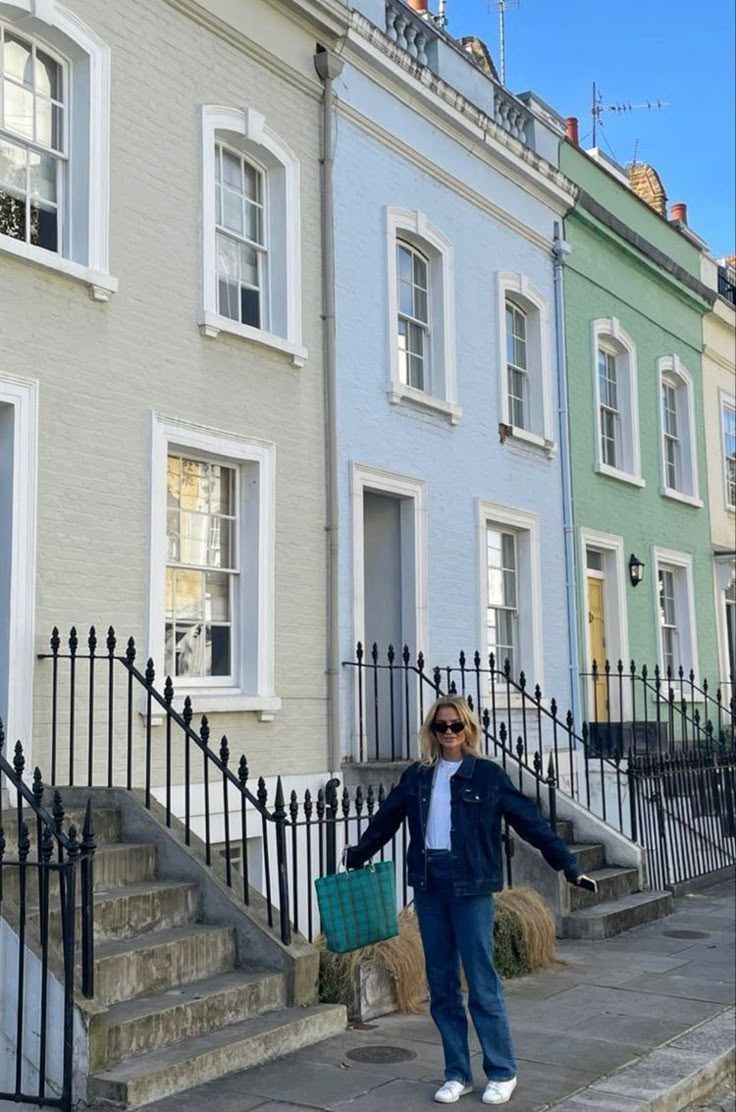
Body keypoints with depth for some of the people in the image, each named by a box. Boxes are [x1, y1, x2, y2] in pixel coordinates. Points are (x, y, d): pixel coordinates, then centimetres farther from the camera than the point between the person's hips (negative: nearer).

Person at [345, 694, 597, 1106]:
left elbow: (531, 821, -4)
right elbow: (386, 820, 19)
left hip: (470, 887, -4)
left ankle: (503, 1072, 16)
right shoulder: (417, 776, 8)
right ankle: (457, 1074, 22)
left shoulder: (487, 774, -3)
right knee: (441, 985, 10)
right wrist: (357, 856, 28)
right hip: (429, 886, 4)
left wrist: (569, 866, -7)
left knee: (482, 983, -1)